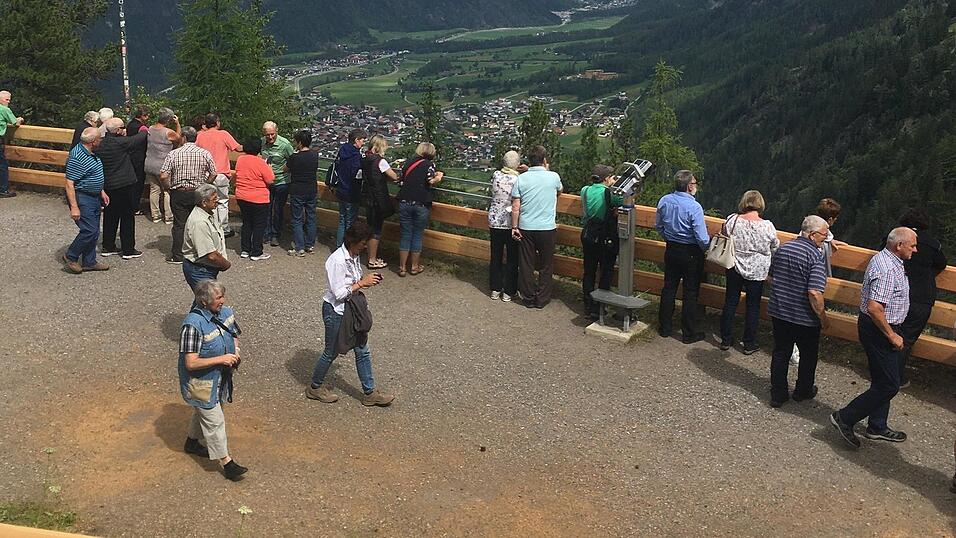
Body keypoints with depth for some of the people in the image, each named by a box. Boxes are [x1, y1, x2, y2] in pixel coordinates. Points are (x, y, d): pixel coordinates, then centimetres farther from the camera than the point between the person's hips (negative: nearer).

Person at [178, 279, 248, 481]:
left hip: (220, 378, 8)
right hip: (201, 383, -8)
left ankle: (192, 442, 51)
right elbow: (191, 363, -30)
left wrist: (236, 349, -7)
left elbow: (234, 334, 14)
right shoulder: (193, 325, -30)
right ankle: (226, 462, 12)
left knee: (204, 412, 27)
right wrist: (221, 359, -29)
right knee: (214, 421, 1)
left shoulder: (226, 313, -7)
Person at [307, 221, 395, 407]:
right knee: (331, 352, 9)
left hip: (351, 309, 9)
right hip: (336, 311, -8)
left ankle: (369, 393, 22)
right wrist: (362, 283, -24)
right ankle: (315, 387, 32)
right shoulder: (337, 261, -27)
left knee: (363, 351, 11)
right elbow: (339, 293, -26)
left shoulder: (354, 257, 0)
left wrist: (367, 279, -4)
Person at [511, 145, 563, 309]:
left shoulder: (521, 179, -3)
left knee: (526, 265, 10)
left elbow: (515, 207, -4)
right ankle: (542, 299, 17)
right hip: (547, 228, -1)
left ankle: (529, 298, 18)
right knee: (546, 265, 12)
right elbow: (560, 190, 19)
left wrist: (514, 227, 3)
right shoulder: (553, 177, -5)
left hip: (525, 228, 1)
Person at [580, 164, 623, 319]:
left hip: (588, 237, 5)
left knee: (589, 273, 16)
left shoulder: (585, 191, -1)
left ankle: (588, 306, 23)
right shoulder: (608, 193, -18)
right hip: (606, 240, -5)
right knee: (605, 273, 7)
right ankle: (598, 309, 9)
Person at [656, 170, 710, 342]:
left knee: (669, 288, 16)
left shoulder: (664, 201, -5)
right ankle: (690, 333, 13)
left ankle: (664, 327, 25)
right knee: (690, 292, 5)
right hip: (691, 253, -5)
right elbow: (702, 238, -21)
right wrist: (707, 249, -1)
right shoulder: (694, 207, -23)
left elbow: (659, 226, 9)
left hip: (671, 250, 5)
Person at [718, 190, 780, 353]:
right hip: (757, 271, -2)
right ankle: (749, 345, 19)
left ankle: (726, 340, 23)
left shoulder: (731, 220, -12)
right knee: (753, 306, 11)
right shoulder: (767, 226, -16)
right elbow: (775, 248, 0)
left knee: (730, 303, 15)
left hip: (734, 268, 2)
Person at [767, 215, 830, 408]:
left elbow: (772, 275, 13)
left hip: (779, 313, 5)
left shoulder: (783, 249, 0)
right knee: (808, 356, 18)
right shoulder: (816, 257, -20)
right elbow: (814, 293, -26)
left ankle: (778, 395, 21)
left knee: (780, 354, 15)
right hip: (805, 318, -5)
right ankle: (803, 391, 34)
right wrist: (823, 317, -14)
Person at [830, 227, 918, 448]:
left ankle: (877, 427, 29)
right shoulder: (887, 269, -24)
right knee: (888, 385, -5)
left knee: (884, 382, 18)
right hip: (879, 330, -11)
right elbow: (874, 308, -31)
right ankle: (845, 418, 2)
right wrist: (892, 335, -20)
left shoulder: (883, 258, 9)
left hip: (881, 328, 11)